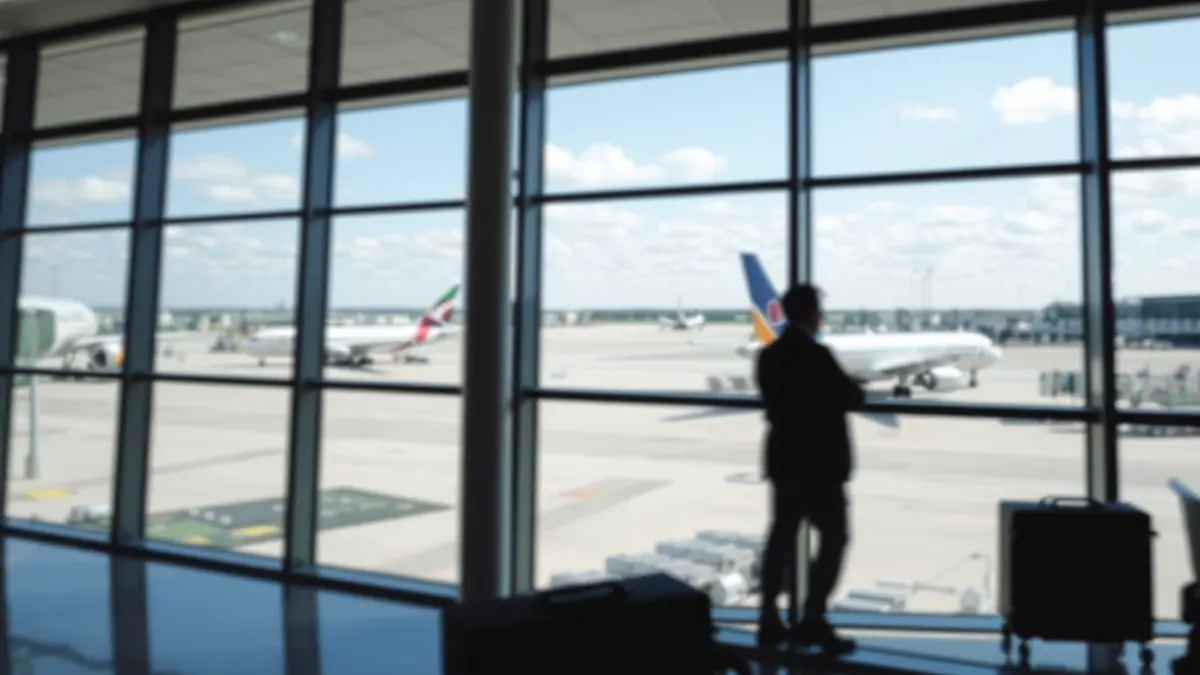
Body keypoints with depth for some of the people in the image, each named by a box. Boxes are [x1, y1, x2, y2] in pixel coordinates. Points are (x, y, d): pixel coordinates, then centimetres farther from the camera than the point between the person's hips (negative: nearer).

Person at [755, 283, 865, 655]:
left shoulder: (769, 355, 5)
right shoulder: (817, 355, -18)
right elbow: (851, 398, -10)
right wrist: (856, 388, 10)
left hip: (783, 460, 7)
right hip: (819, 464, -7)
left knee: (782, 536, 13)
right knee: (834, 538, 4)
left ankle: (769, 620, 19)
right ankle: (813, 621, 2)